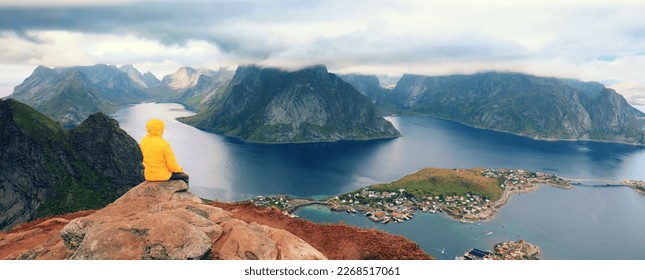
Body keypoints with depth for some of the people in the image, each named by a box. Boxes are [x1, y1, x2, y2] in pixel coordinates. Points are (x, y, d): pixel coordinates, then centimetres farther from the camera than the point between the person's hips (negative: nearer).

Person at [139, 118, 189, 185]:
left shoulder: (143, 141, -5)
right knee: (185, 177, 19)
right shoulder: (164, 144, -22)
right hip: (163, 176, -6)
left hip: (148, 176, 6)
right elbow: (172, 166, -16)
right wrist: (179, 169, 1)